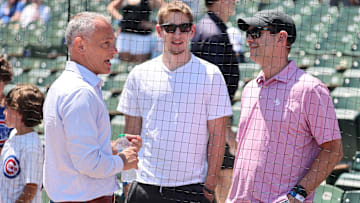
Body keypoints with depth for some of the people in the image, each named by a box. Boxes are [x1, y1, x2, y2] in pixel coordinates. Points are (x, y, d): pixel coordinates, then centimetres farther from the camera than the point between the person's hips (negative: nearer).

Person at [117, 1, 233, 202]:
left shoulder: (211, 74, -1)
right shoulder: (139, 74, 7)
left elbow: (217, 136, -1)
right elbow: (132, 132, 11)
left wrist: (210, 186, -5)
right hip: (144, 185, 2)